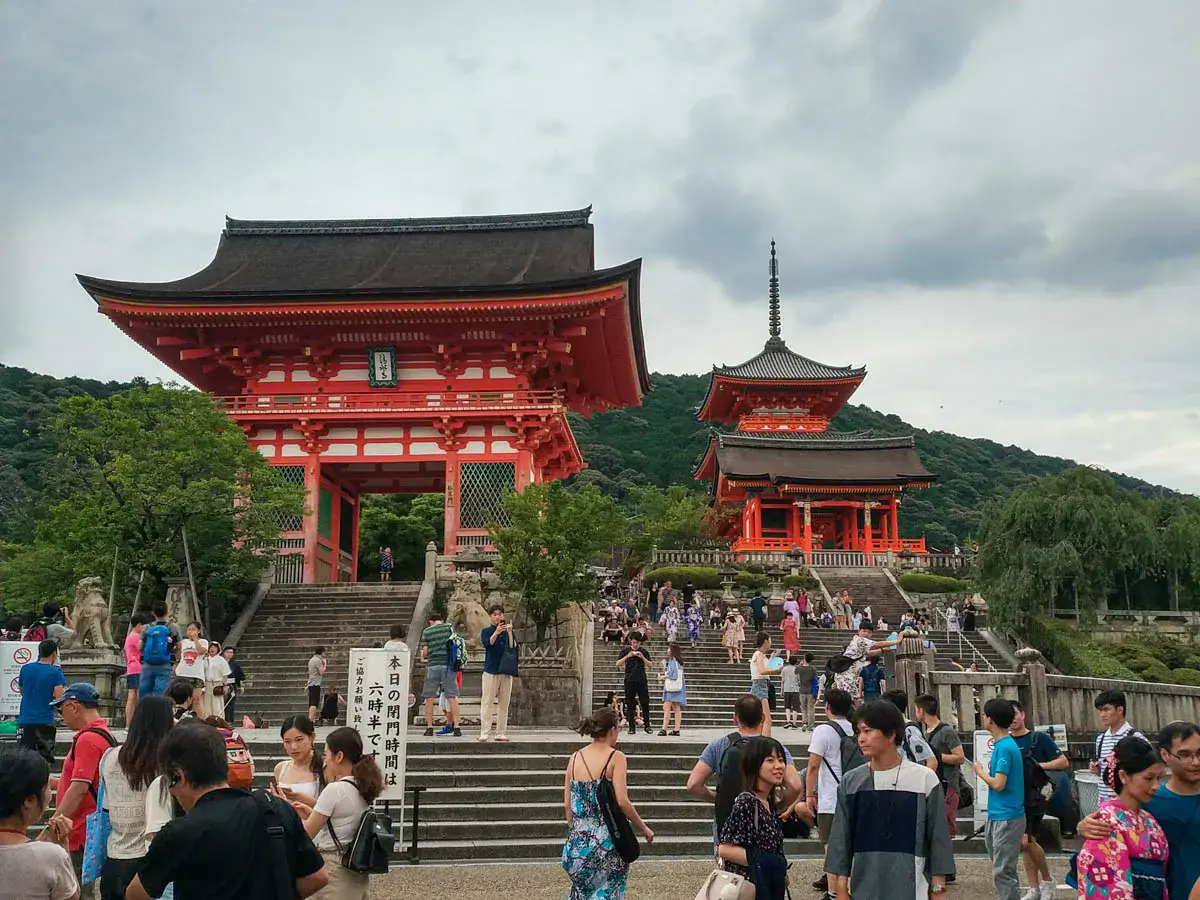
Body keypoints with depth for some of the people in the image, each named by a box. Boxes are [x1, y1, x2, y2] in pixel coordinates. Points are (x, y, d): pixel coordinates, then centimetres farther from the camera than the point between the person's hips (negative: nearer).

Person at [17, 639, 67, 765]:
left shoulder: (25, 669, 5)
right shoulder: (55, 672, -8)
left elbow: (21, 691, 19)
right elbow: (58, 697, -16)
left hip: (25, 720, 4)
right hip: (45, 721, -4)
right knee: (45, 758, 4)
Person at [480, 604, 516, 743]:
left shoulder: (510, 632, 11)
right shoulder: (486, 631, 5)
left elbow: (513, 647, -4)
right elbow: (488, 643, -15)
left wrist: (509, 632, -17)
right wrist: (496, 633, -33)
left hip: (506, 671, 3)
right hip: (490, 671, -3)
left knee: (503, 704, 4)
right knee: (487, 702, -6)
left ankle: (501, 733, 7)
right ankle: (484, 733, -6)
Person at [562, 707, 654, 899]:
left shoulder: (575, 758, 5)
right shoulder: (615, 757, -10)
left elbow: (567, 804, 7)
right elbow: (622, 801, -17)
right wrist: (643, 828, -5)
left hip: (579, 839, 5)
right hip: (607, 839, -5)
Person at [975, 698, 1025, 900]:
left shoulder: (1004, 747, -19)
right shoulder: (1003, 744, 10)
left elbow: (998, 784, -22)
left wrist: (980, 772, -8)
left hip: (1006, 818, -10)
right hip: (997, 815, 10)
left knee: (1003, 872, -5)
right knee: (1002, 870, 17)